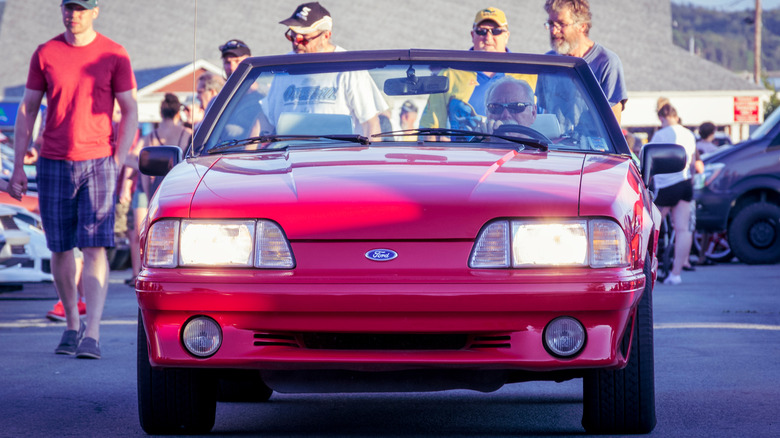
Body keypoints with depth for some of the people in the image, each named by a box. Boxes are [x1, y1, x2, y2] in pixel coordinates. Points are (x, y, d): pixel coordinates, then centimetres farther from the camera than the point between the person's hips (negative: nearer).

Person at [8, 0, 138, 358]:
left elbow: (130, 112, 4)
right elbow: (27, 110, 10)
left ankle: (92, 335, -16)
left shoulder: (114, 56, 0)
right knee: (60, 249, 8)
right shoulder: (44, 54, 6)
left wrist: (118, 162, -5)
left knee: (95, 249, -10)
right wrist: (18, 166, 5)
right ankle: (72, 324, 25)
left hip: (97, 162, -2)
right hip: (53, 164, 3)